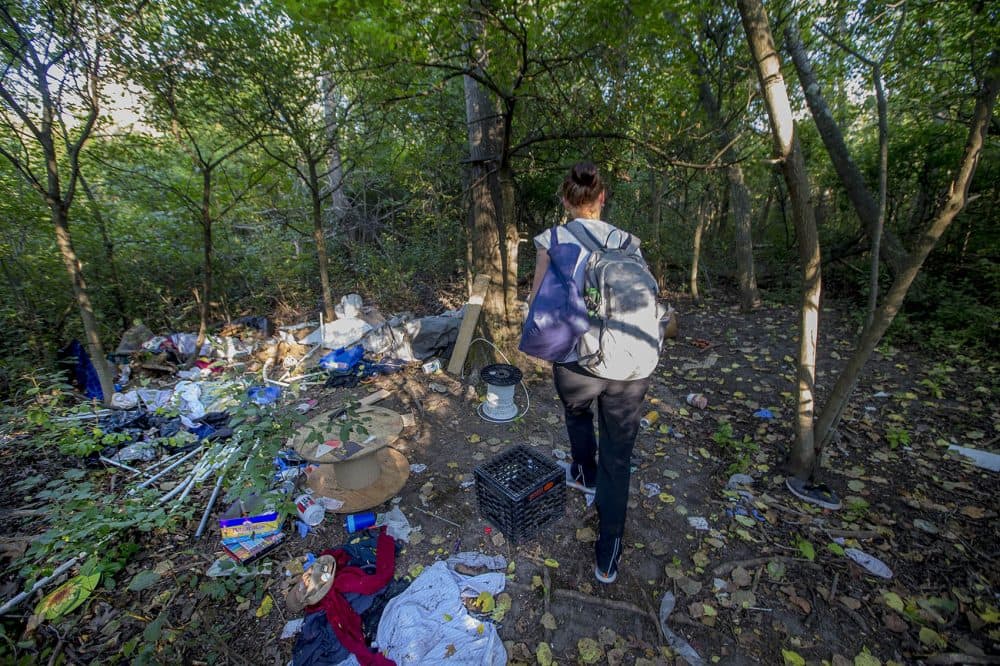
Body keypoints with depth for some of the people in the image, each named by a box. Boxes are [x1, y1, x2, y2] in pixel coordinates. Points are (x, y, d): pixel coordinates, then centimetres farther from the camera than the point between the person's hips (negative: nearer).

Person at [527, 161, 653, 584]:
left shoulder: (552, 240, -1)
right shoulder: (626, 242, 6)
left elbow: (538, 300, 2)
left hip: (576, 362, -1)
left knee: (577, 413, 34)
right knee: (618, 458, 14)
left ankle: (585, 474, 57)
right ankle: (607, 558, 26)